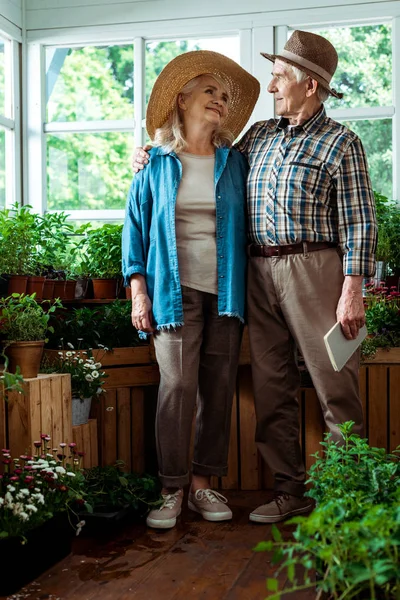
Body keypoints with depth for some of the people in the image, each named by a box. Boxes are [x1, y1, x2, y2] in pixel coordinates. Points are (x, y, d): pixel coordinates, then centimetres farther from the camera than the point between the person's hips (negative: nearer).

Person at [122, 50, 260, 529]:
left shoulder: (234, 163, 13)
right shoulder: (157, 164, 8)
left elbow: (248, 223, 16)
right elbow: (134, 227, 7)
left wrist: (243, 289, 6)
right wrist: (138, 290, -2)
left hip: (225, 292, 3)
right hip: (176, 290, -2)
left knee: (218, 389, 1)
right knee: (177, 386, -10)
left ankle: (203, 482, 12)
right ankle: (171, 490, 0)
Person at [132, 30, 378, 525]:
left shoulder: (340, 143, 1)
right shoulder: (259, 135, 17)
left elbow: (359, 224, -5)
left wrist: (353, 291, -12)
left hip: (312, 268, -6)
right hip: (259, 271, 6)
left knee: (334, 384, -3)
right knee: (271, 385, 7)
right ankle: (290, 489, 16)